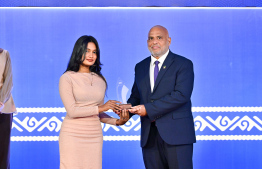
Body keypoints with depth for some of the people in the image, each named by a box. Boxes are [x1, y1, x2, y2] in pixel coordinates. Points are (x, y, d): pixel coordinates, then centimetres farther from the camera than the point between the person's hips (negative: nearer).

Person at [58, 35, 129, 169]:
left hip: (95, 136, 4)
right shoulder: (67, 78, -3)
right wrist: (101, 108, -10)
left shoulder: (100, 80, 12)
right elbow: (72, 111, -11)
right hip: (73, 135, -4)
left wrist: (116, 121, -1)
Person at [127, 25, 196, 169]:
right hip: (149, 135, 5)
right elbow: (136, 96, 20)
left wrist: (148, 109, -17)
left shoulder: (183, 64, -1)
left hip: (176, 134, -5)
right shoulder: (140, 67, 18)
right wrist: (127, 109, -5)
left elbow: (181, 95, -13)